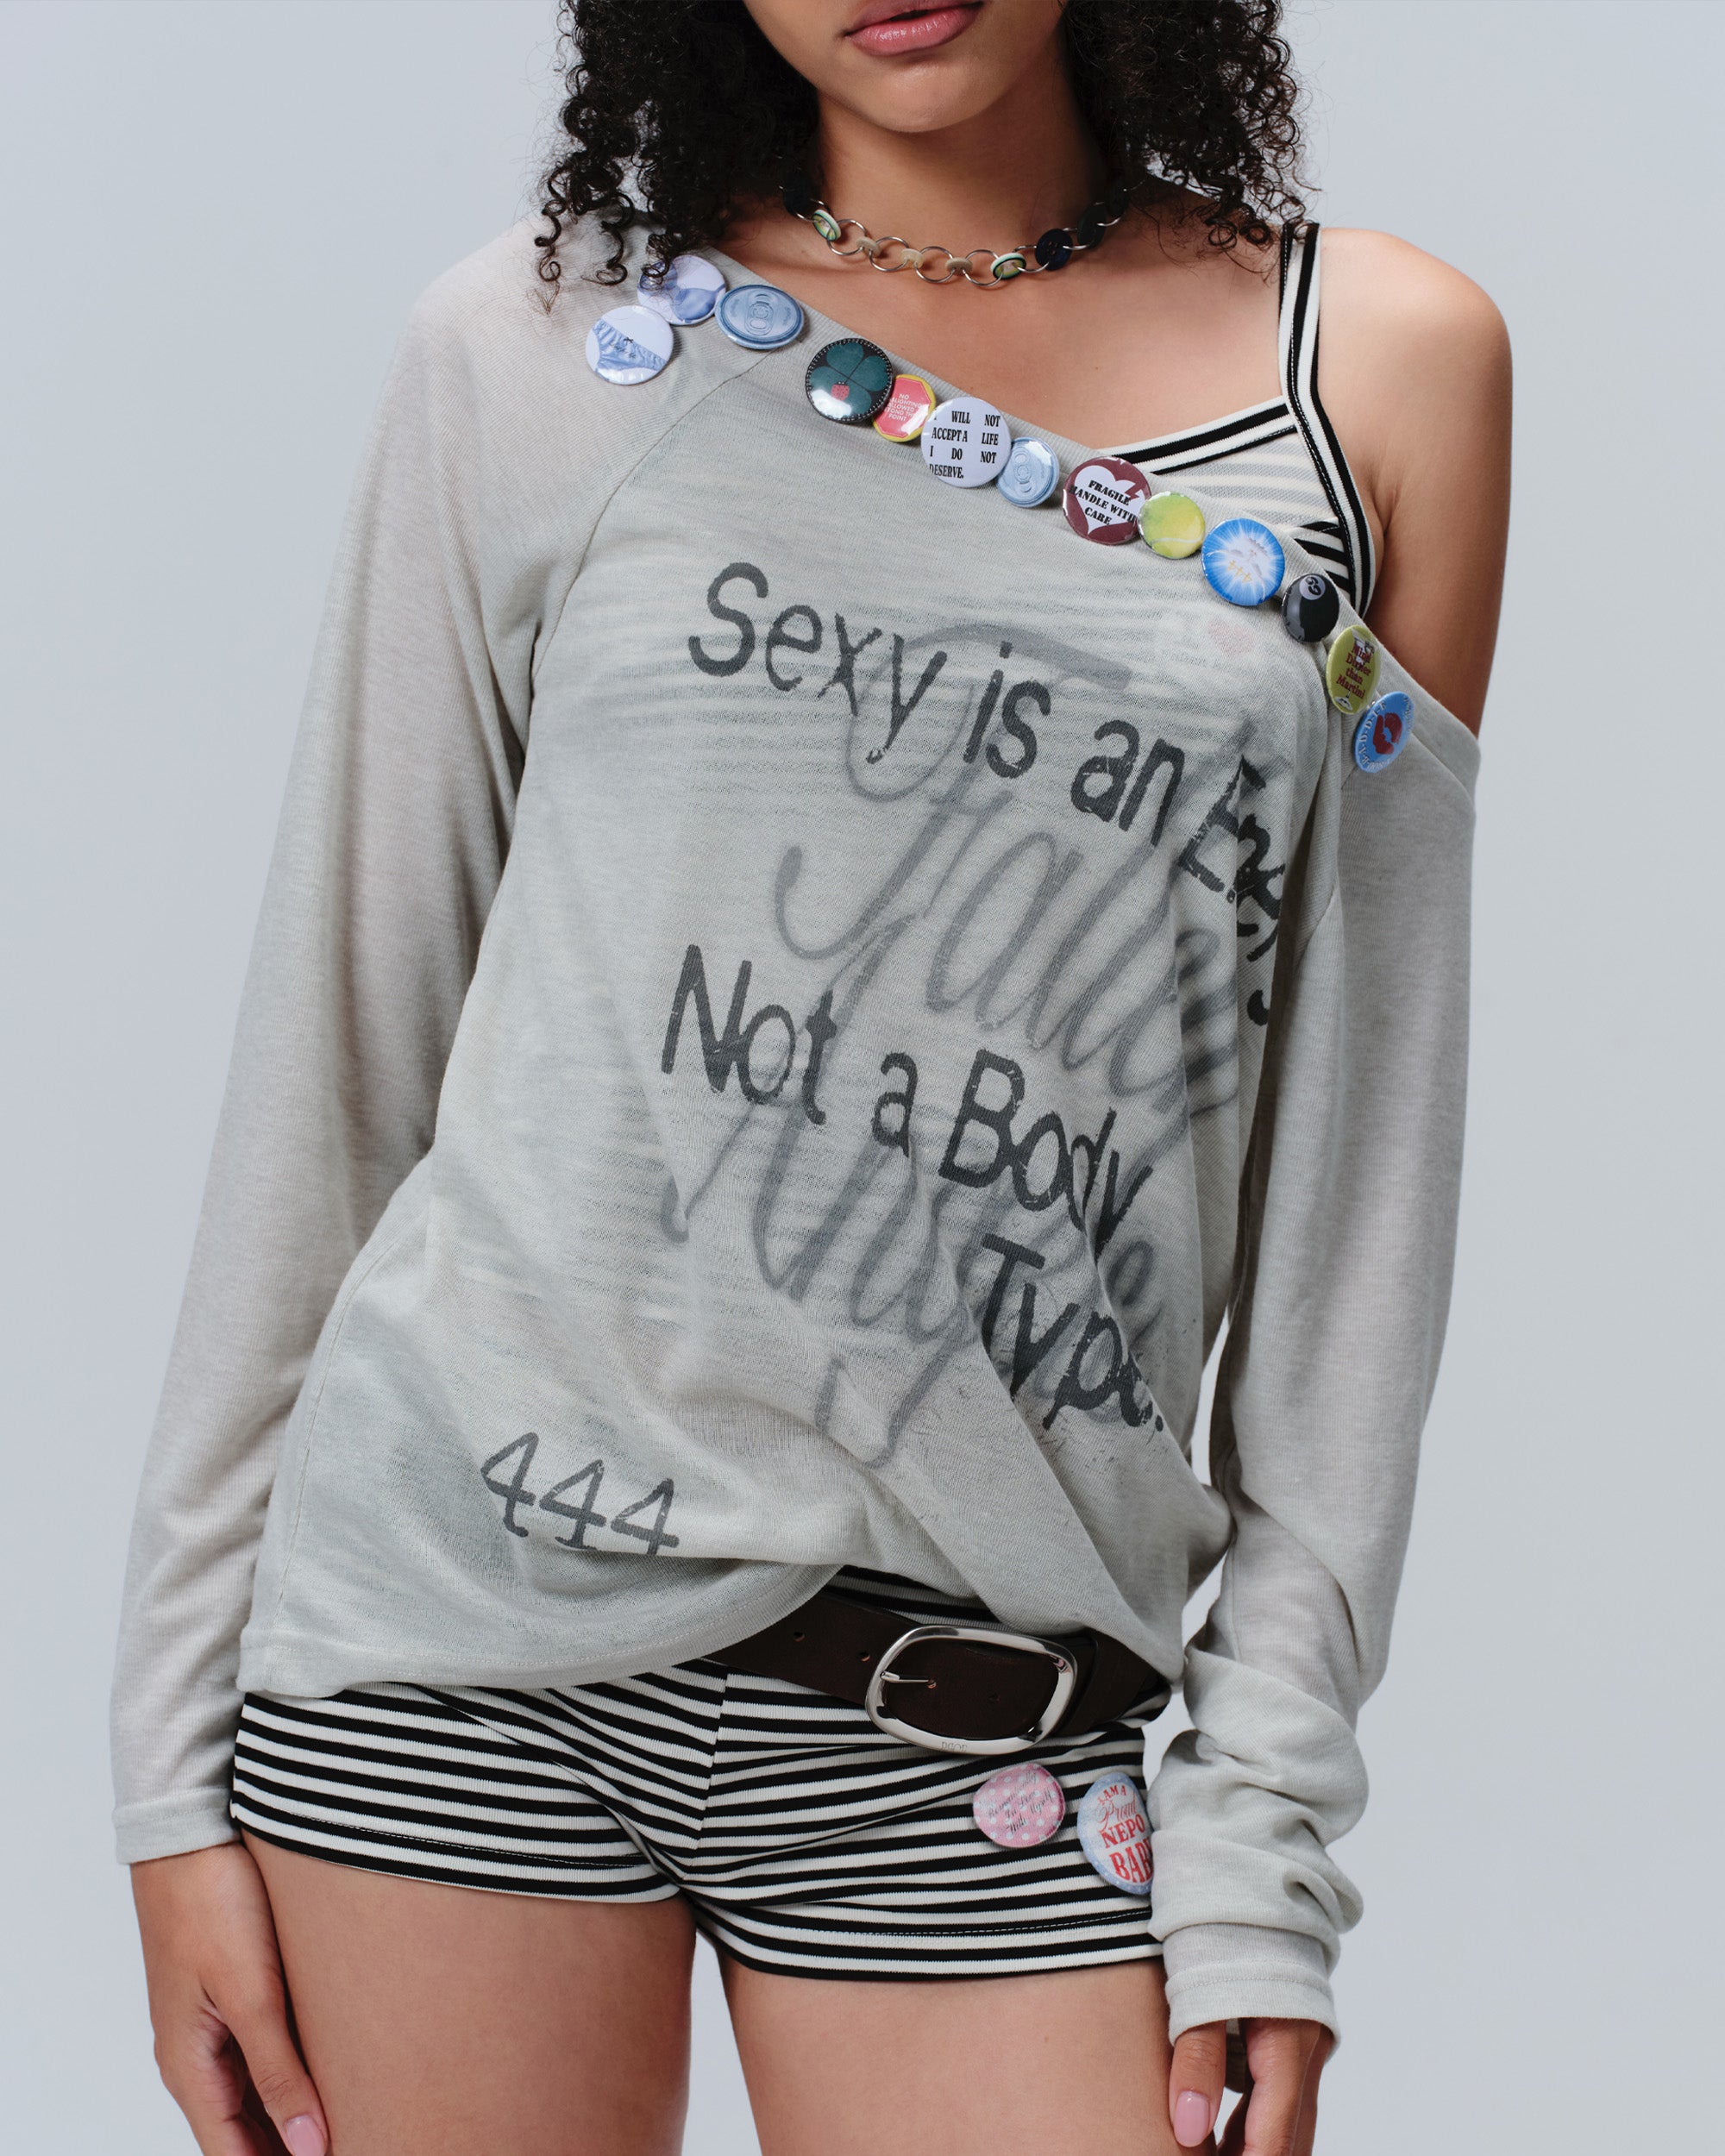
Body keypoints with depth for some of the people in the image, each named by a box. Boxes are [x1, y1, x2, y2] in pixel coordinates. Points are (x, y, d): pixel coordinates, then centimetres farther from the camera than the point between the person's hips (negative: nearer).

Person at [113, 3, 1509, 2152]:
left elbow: (1359, 1165, 3)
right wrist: (179, 1752, 4)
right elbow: (334, 1057, 5)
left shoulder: (1385, 367, 4)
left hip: (968, 1728, 1)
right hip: (460, 1594, 0)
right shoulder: (542, 348, 3)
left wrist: (1267, 1830, 0)